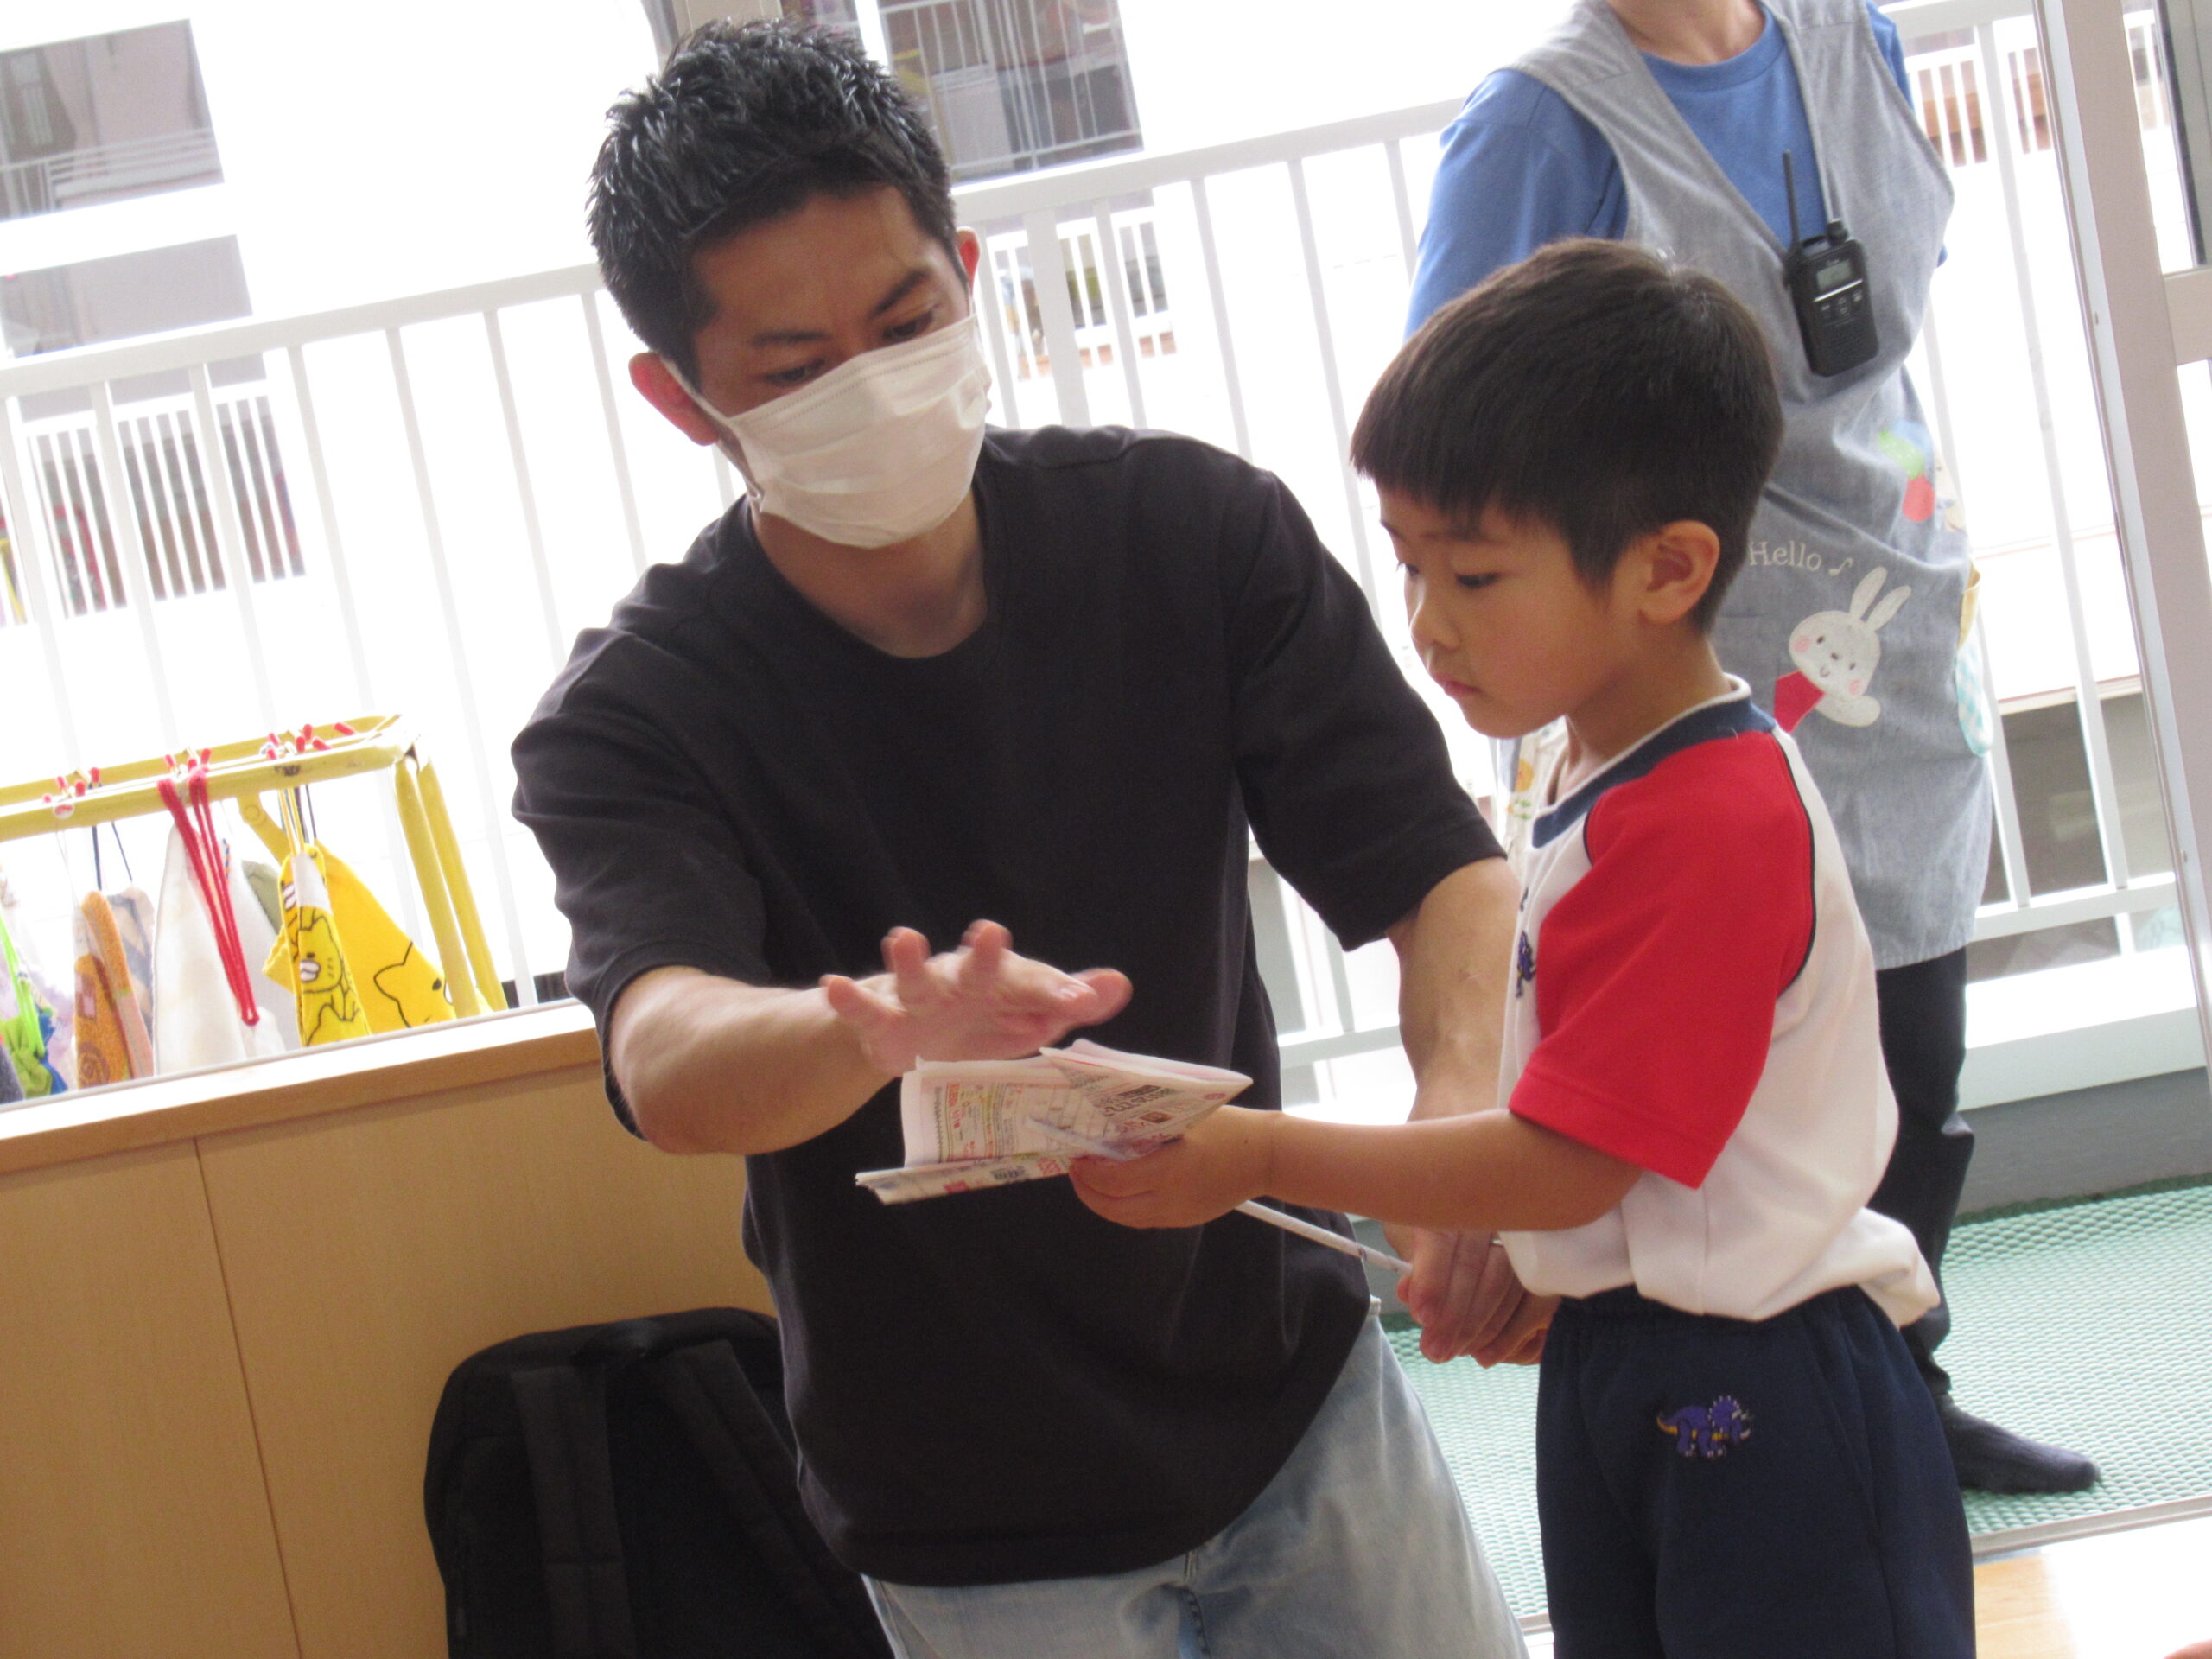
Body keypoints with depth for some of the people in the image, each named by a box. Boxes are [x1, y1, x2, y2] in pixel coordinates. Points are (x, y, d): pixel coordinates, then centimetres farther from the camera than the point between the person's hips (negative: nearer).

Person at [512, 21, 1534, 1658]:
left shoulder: (1192, 527, -10)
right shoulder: (633, 723, -17)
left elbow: (1439, 864, -12)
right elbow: (665, 1063, -34)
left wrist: (1473, 1112, -34)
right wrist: (871, 1032, -58)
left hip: (1304, 1393, 2)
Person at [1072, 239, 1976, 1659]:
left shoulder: (1710, 819, -23)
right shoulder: (1609, 781, 6)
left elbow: (1561, 1165, -24)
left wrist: (1262, 1157, -19)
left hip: (1759, 1406, -10)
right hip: (1616, 1363, 10)